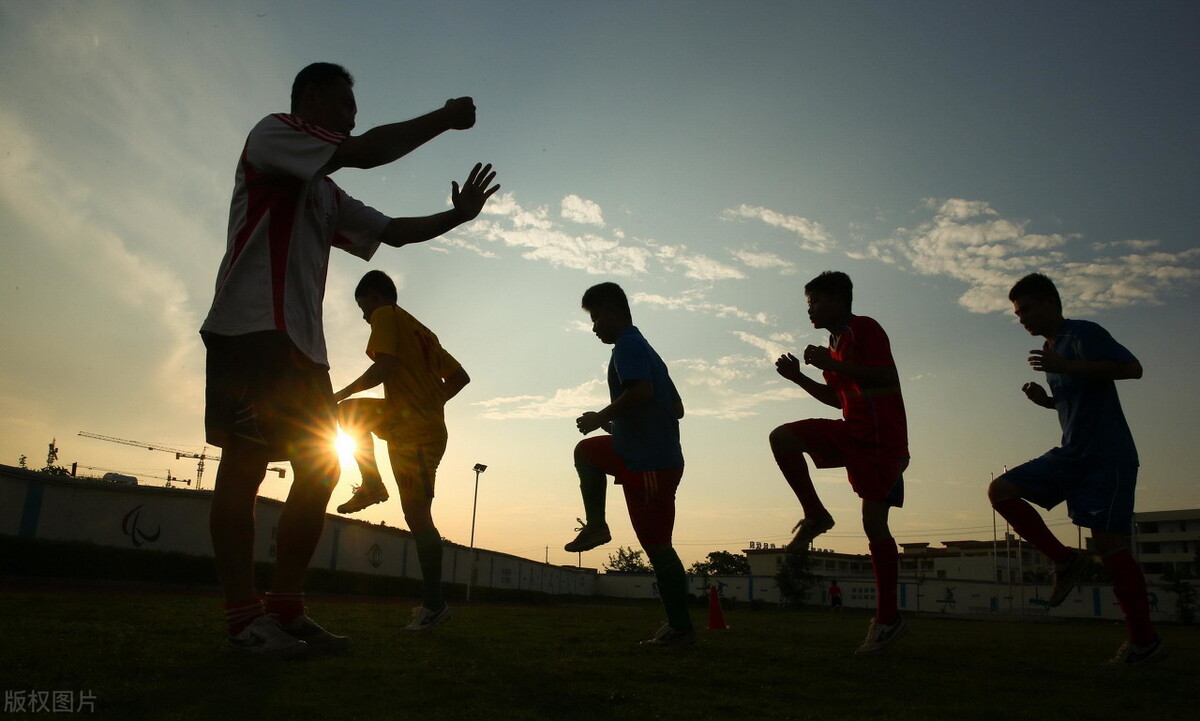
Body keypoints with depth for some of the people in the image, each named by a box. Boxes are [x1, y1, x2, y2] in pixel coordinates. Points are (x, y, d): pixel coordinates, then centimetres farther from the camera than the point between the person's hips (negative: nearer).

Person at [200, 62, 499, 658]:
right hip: (251, 329, -9)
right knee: (244, 464, -10)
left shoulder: (326, 194, 29)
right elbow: (364, 153, -10)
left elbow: (394, 232, 28)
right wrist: (445, 118, -2)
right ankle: (245, 618, -7)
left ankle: (287, 610, 8)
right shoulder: (273, 132, 5)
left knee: (321, 470, 2)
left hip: (301, 341, 9)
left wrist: (457, 216, 16)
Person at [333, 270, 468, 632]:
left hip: (414, 430, -9)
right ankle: (372, 486, 15)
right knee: (350, 411, 22)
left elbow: (384, 366, -16)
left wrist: (342, 393, -3)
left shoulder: (386, 316, 0)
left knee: (417, 515, -10)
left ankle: (434, 605, -9)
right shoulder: (421, 330, 24)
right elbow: (460, 377, 21)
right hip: (430, 423, 9)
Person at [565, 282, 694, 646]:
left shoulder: (627, 345, -9)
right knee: (587, 451, 25)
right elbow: (677, 408, 21)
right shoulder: (646, 350, 20)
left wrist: (602, 417, -14)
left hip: (648, 465, -10)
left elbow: (641, 391, -29)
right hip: (664, 455, 10)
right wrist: (618, 423, 22)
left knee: (657, 545, -3)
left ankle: (681, 627, 5)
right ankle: (596, 525, 21)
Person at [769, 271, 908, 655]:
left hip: (882, 438, -8)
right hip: (852, 432, 8)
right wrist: (799, 378, 13)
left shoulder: (864, 328, -8)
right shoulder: (836, 342, 19)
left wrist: (832, 364, -22)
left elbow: (888, 377, -21)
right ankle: (815, 516, -1)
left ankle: (888, 618, 5)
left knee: (874, 522, -7)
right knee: (783, 437, -12)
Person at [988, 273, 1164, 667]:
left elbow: (1132, 368, -22)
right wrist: (1045, 400, 6)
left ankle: (1144, 640, 9)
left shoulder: (1083, 333, -9)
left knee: (1110, 545, -7)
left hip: (1108, 459, -8)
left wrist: (1066, 366, -26)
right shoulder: (1051, 350, 17)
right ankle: (1065, 560, 4)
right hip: (1070, 455, 9)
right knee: (1001, 491, -5)